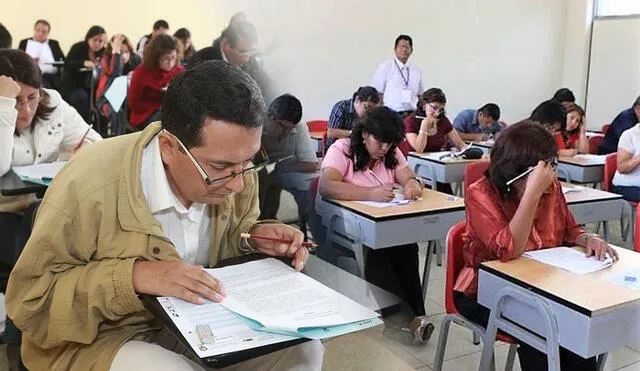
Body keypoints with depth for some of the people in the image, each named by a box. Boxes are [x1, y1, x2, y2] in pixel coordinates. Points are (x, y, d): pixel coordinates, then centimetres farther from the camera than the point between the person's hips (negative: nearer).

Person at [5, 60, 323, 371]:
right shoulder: (89, 187, -28)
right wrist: (133, 276, -33)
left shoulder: (233, 168, -11)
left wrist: (255, 236, -15)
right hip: (103, 339, -3)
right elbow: (27, 297, -21)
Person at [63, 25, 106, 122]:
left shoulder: (103, 52, 5)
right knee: (82, 98, -32)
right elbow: (67, 64, -18)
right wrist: (84, 63, -33)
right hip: (74, 85, -3)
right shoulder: (78, 48, -4)